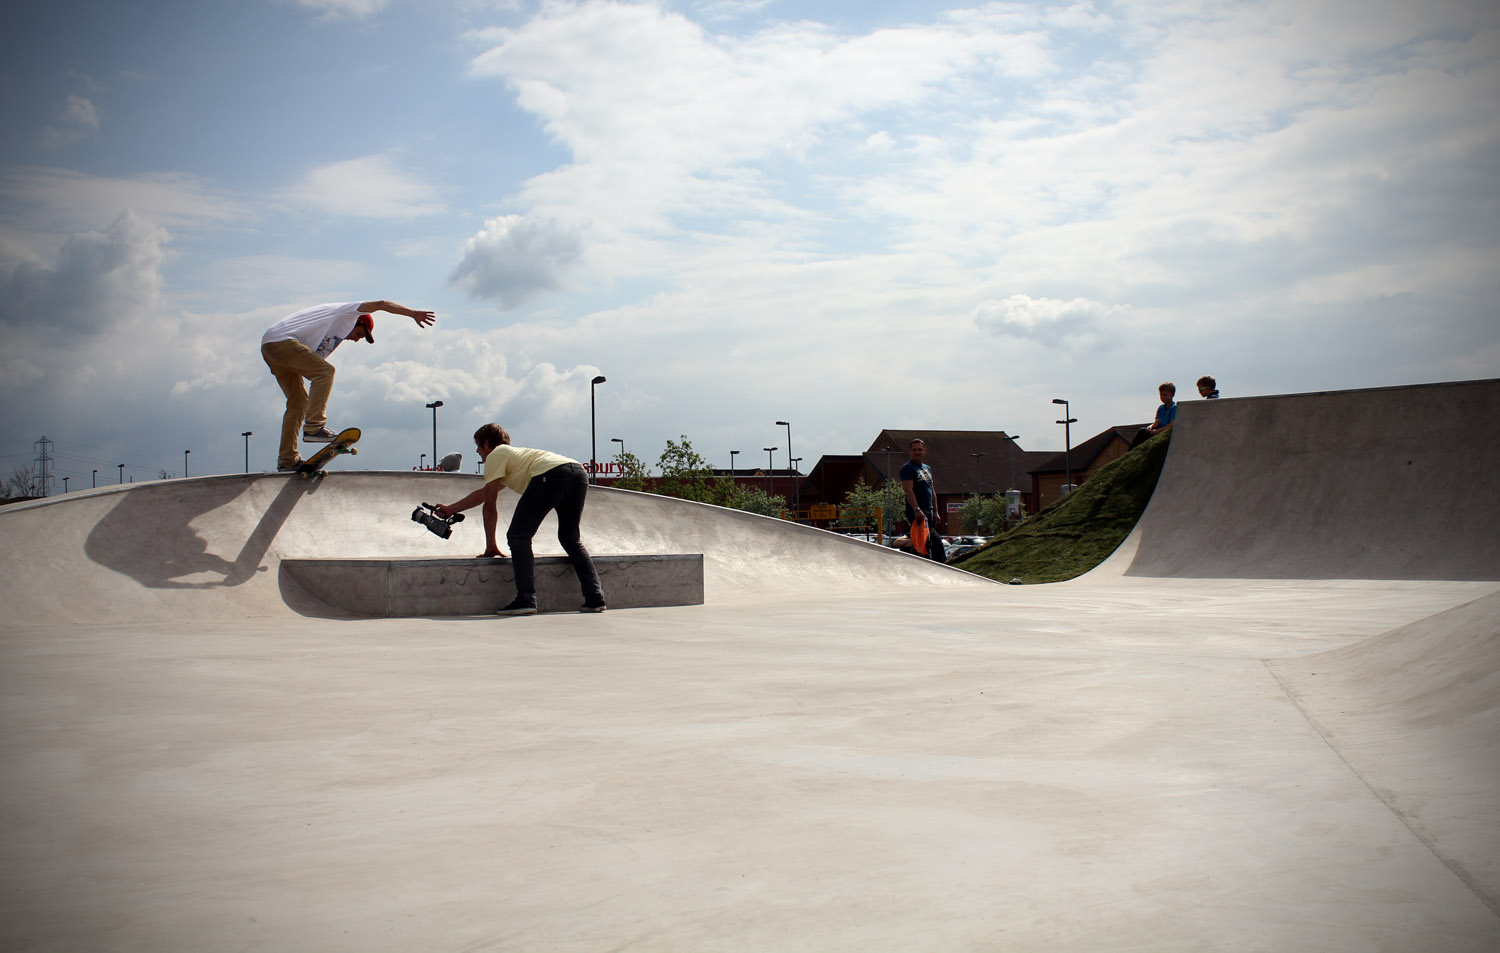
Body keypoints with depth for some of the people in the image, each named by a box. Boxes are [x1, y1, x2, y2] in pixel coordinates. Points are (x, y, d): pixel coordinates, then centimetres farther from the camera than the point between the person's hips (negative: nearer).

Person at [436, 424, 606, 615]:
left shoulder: (495, 455, 19)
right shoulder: (513, 455, 43)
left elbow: (489, 505, 15)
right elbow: (482, 494, 52)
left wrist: (491, 546, 21)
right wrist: (450, 509, 62)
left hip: (550, 474, -8)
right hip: (579, 472, 8)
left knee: (518, 536, 1)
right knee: (571, 540, 20)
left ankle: (526, 600, -9)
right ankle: (595, 599, 8)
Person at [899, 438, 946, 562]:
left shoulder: (927, 468, 22)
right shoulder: (907, 468, -4)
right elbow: (908, 490, -15)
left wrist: (935, 512, 20)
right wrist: (916, 509, -25)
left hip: (929, 512, 8)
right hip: (916, 512, -8)